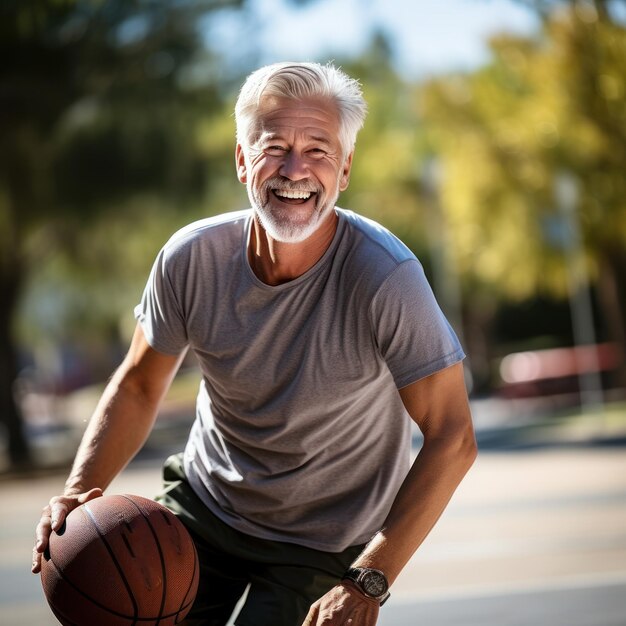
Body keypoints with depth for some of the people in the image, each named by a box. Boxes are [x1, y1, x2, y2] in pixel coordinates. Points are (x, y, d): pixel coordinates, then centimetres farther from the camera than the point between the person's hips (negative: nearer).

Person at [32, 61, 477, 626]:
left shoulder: (386, 277, -27)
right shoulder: (190, 259, -16)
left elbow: (452, 439, -24)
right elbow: (139, 385, 1)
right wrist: (80, 491, -15)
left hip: (324, 544, -3)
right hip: (200, 508, 3)